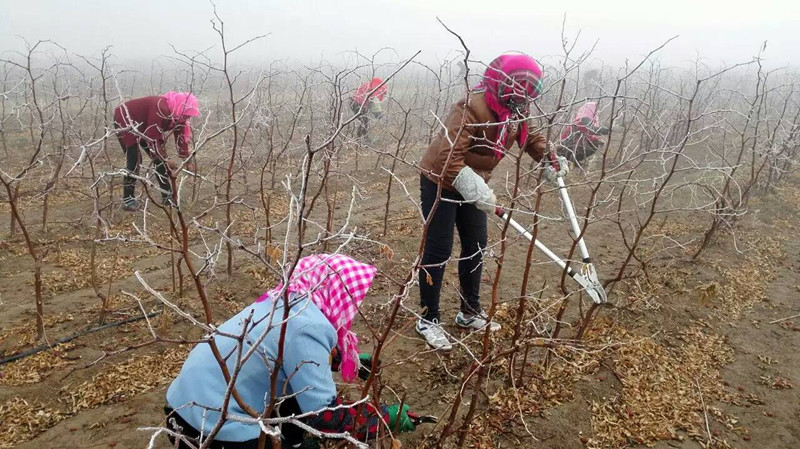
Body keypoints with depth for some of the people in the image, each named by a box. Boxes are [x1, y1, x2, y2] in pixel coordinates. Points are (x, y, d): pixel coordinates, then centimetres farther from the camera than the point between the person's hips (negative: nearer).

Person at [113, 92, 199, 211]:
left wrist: (188, 161, -10)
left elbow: (181, 136, -5)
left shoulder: (177, 113, -10)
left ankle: (168, 197, 6)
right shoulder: (161, 109, -38)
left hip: (142, 127, 9)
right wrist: (166, 160, -31)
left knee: (159, 159, 0)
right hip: (124, 121, -8)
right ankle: (127, 200, -6)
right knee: (134, 161, -16)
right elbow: (153, 139, -36)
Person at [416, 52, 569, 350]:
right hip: (440, 181, -8)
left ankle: (470, 312, 28)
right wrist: (478, 192, -41)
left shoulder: (514, 111, -4)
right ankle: (428, 319, 10)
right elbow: (448, 158, -37)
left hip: (472, 183, 8)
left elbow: (530, 138, 14)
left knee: (476, 246, 12)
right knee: (438, 250, -3)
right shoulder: (472, 108, -30)